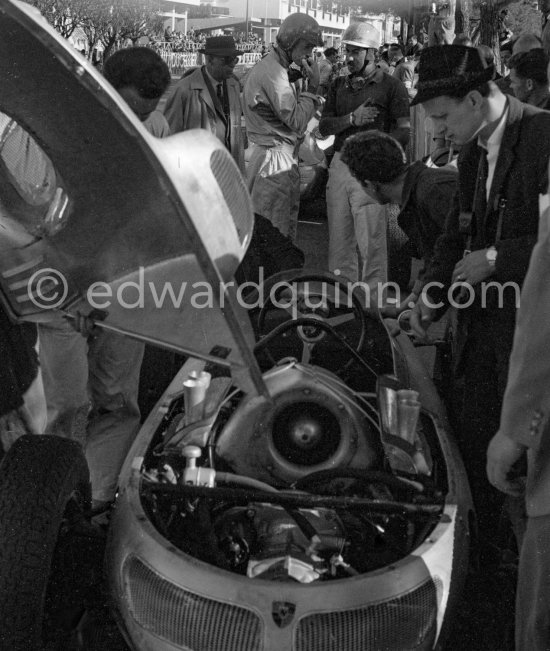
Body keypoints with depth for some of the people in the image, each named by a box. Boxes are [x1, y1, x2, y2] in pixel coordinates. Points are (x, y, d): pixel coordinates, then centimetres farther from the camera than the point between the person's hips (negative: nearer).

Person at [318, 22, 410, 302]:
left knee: (371, 242, -6)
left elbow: (405, 131, -6)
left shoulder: (391, 86, 0)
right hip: (339, 164, 6)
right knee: (339, 240, 8)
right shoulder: (339, 85, 17)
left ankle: (372, 300, 2)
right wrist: (352, 118, -8)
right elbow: (324, 126, 10)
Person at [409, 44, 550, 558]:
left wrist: (498, 257, -19)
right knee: (474, 443, 16)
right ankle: (476, 550, 33)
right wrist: (433, 293, 5)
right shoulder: (473, 154, 12)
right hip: (484, 323, 8)